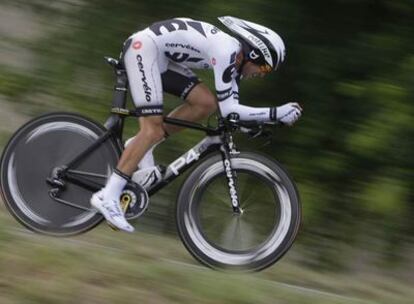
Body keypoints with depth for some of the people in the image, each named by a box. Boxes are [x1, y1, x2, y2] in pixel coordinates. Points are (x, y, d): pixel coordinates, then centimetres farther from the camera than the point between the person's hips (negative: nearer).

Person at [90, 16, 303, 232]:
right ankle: (108, 196, -15)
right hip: (144, 47, -10)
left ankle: (141, 148, 5)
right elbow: (227, 109, -24)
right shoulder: (226, 50, -22)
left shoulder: (235, 54, 7)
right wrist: (276, 114, -23)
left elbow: (231, 106, 13)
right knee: (153, 130, -15)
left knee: (206, 103, -1)